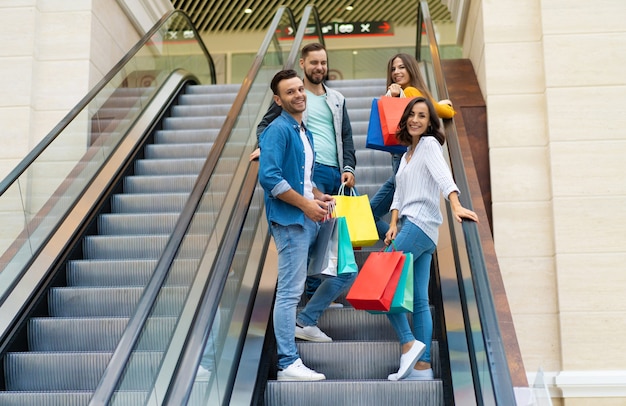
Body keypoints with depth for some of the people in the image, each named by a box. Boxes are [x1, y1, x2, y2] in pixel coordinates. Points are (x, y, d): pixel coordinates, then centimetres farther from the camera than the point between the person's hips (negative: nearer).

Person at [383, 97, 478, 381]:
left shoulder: (429, 144, -2)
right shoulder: (408, 153, 23)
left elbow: (443, 177, -20)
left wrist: (456, 206, -36)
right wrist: (393, 224, 5)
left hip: (420, 224, -9)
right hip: (410, 225, 9)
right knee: (419, 299, 5)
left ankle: (409, 343, -10)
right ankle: (422, 366, 6)